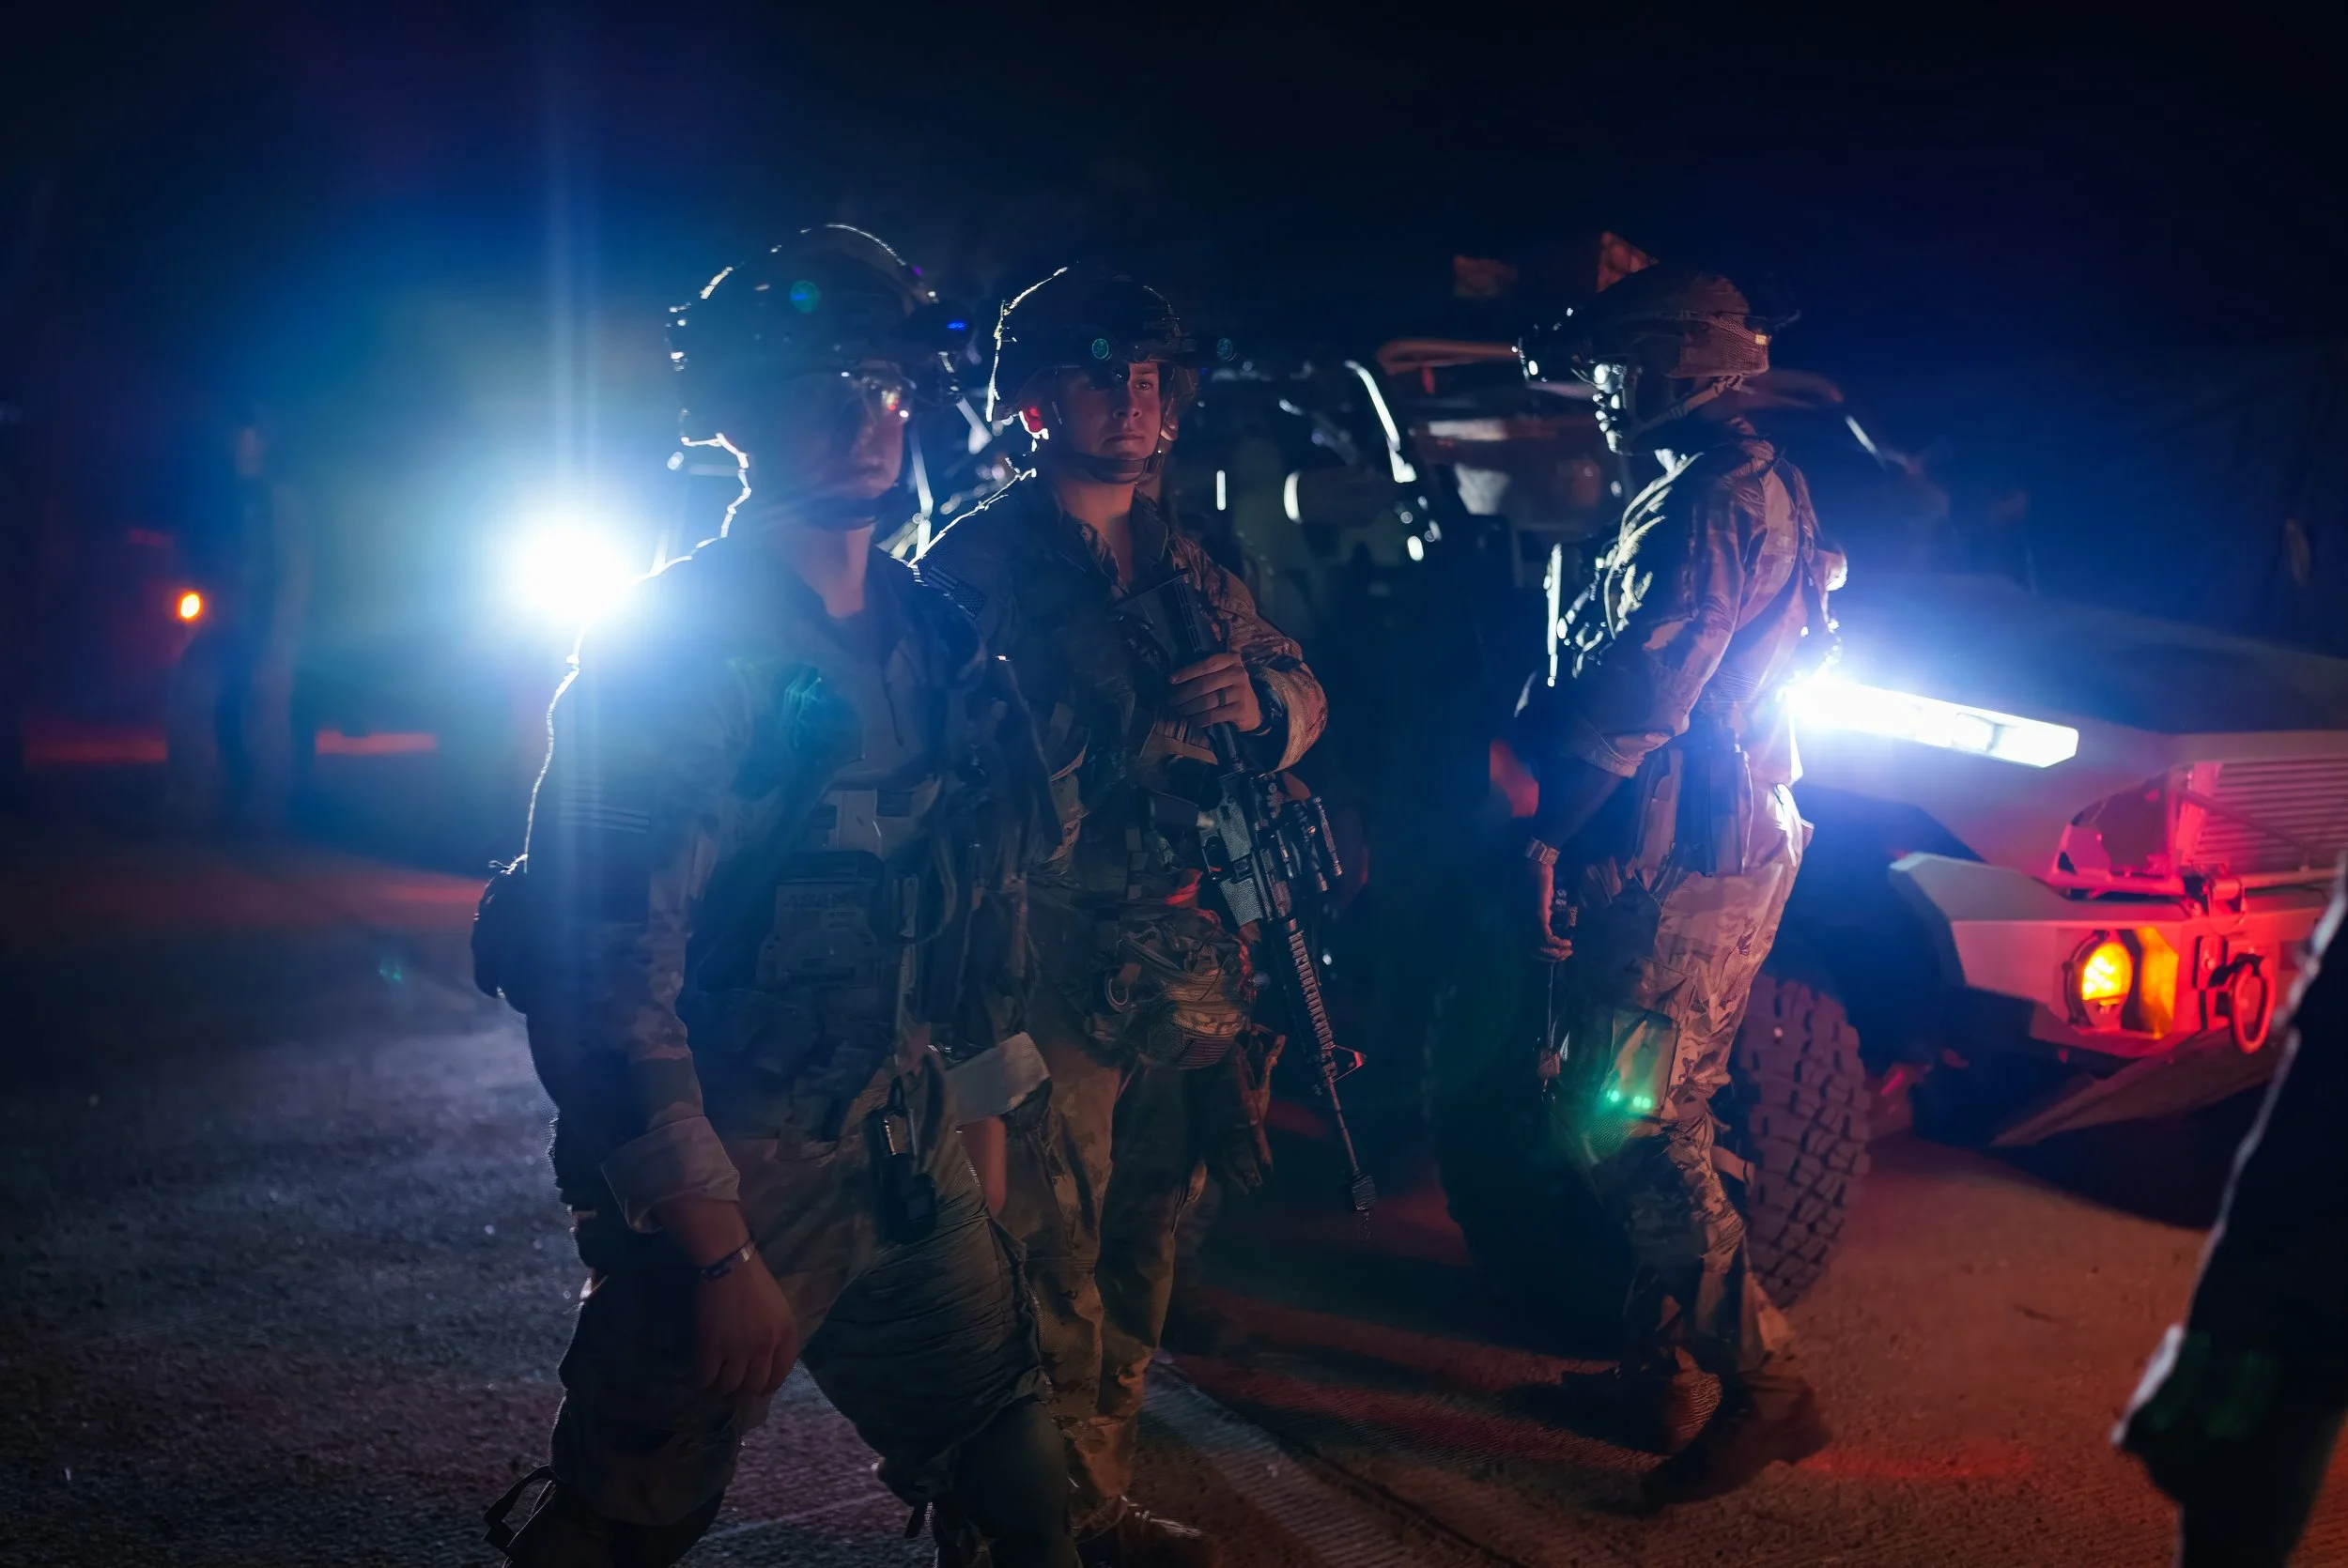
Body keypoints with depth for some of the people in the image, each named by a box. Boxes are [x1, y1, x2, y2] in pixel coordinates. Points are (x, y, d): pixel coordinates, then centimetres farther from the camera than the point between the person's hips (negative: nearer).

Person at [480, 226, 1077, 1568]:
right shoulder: (673, 647, -16)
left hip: (910, 1157, 7)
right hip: (723, 1171, -6)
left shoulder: (935, 633, 6)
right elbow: (604, 981, -21)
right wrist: (718, 1250, -20)